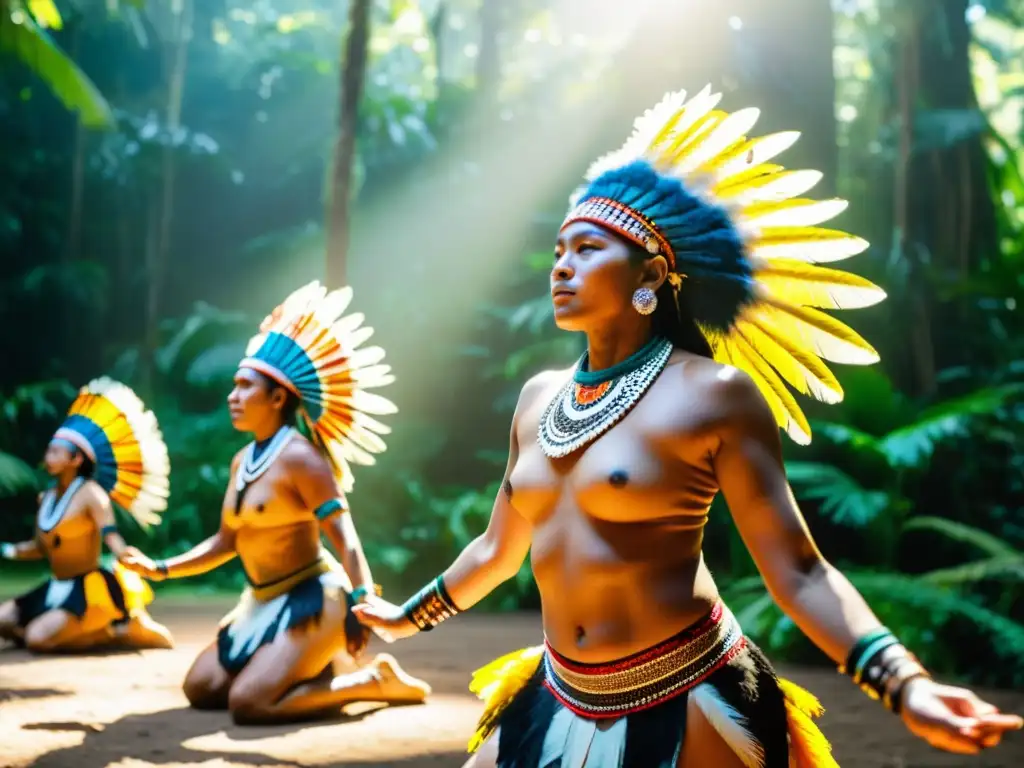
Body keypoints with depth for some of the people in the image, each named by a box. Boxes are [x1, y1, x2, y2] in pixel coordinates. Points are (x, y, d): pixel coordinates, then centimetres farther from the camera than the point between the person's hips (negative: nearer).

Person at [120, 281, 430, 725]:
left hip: (311, 600, -9)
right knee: (200, 689, 7)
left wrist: (361, 605, -34)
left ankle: (373, 681, -5)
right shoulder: (241, 462, 8)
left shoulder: (299, 457, -18)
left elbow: (344, 536, -23)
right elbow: (226, 541, 16)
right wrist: (161, 569, 8)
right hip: (264, 602, 9)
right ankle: (317, 673, 17)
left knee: (248, 702, -21)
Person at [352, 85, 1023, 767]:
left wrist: (904, 685, -26)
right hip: (560, 700, 7)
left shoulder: (713, 394, -11)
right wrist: (411, 616, 31)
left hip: (686, 705, -6)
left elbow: (797, 569, -13)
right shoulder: (540, 397, 7)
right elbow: (499, 547, 20)